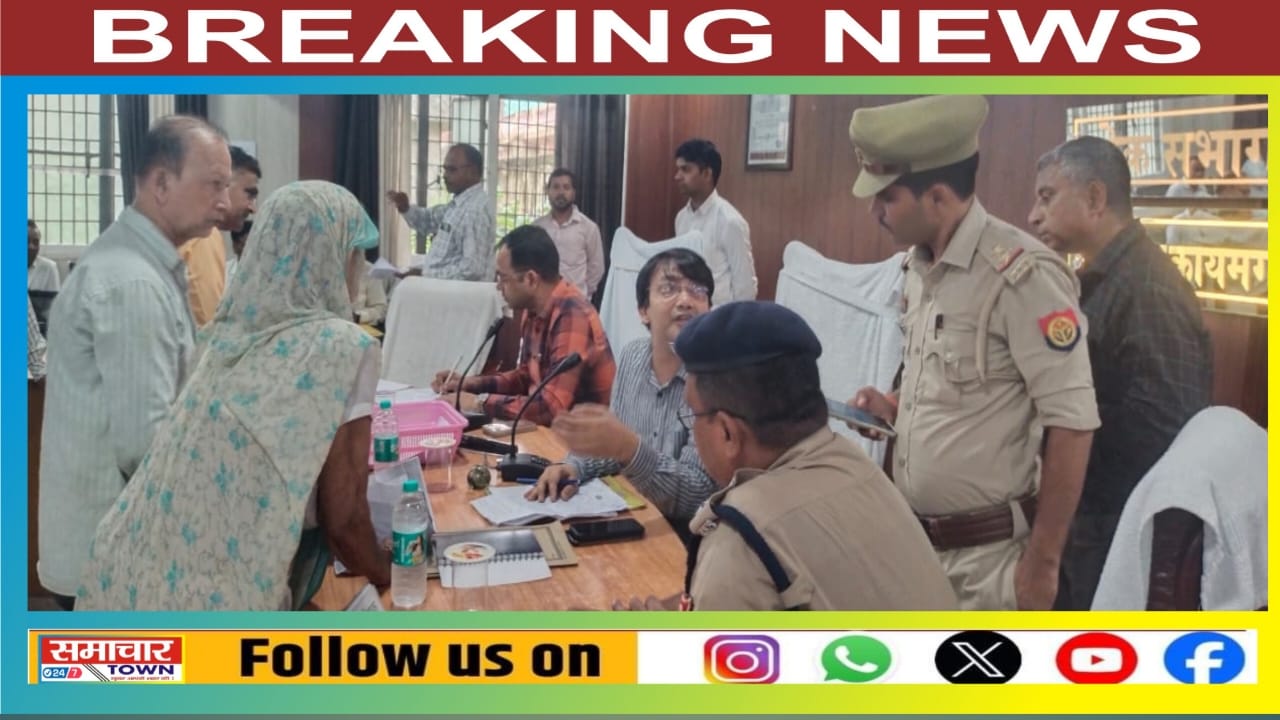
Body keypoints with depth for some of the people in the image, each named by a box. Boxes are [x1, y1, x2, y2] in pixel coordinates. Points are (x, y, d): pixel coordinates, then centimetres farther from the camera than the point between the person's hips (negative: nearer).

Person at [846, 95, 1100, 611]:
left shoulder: (1021, 274, -18)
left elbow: (1071, 424, -18)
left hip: (988, 554, -7)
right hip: (915, 542, 7)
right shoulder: (920, 268, 7)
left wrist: (1042, 561, -16)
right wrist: (893, 407, 0)